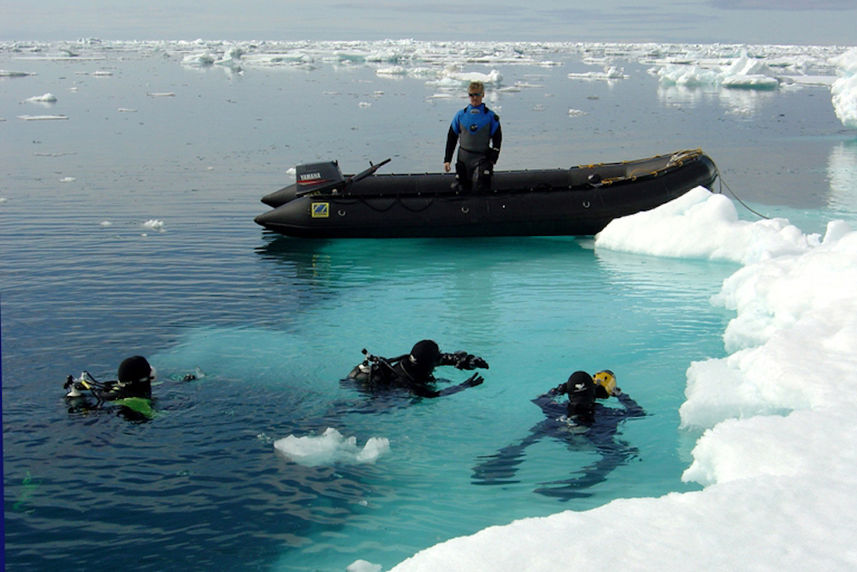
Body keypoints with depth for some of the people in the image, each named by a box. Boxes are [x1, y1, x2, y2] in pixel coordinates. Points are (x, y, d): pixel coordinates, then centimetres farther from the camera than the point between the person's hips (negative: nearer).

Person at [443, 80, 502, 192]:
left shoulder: (490, 116, 0)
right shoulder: (461, 115, 6)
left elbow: (497, 139, 3)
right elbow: (451, 138, 12)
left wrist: (492, 160, -8)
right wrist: (447, 160, 6)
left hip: (482, 157, -3)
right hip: (463, 157, 3)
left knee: (483, 187, -17)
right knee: (462, 189, 7)